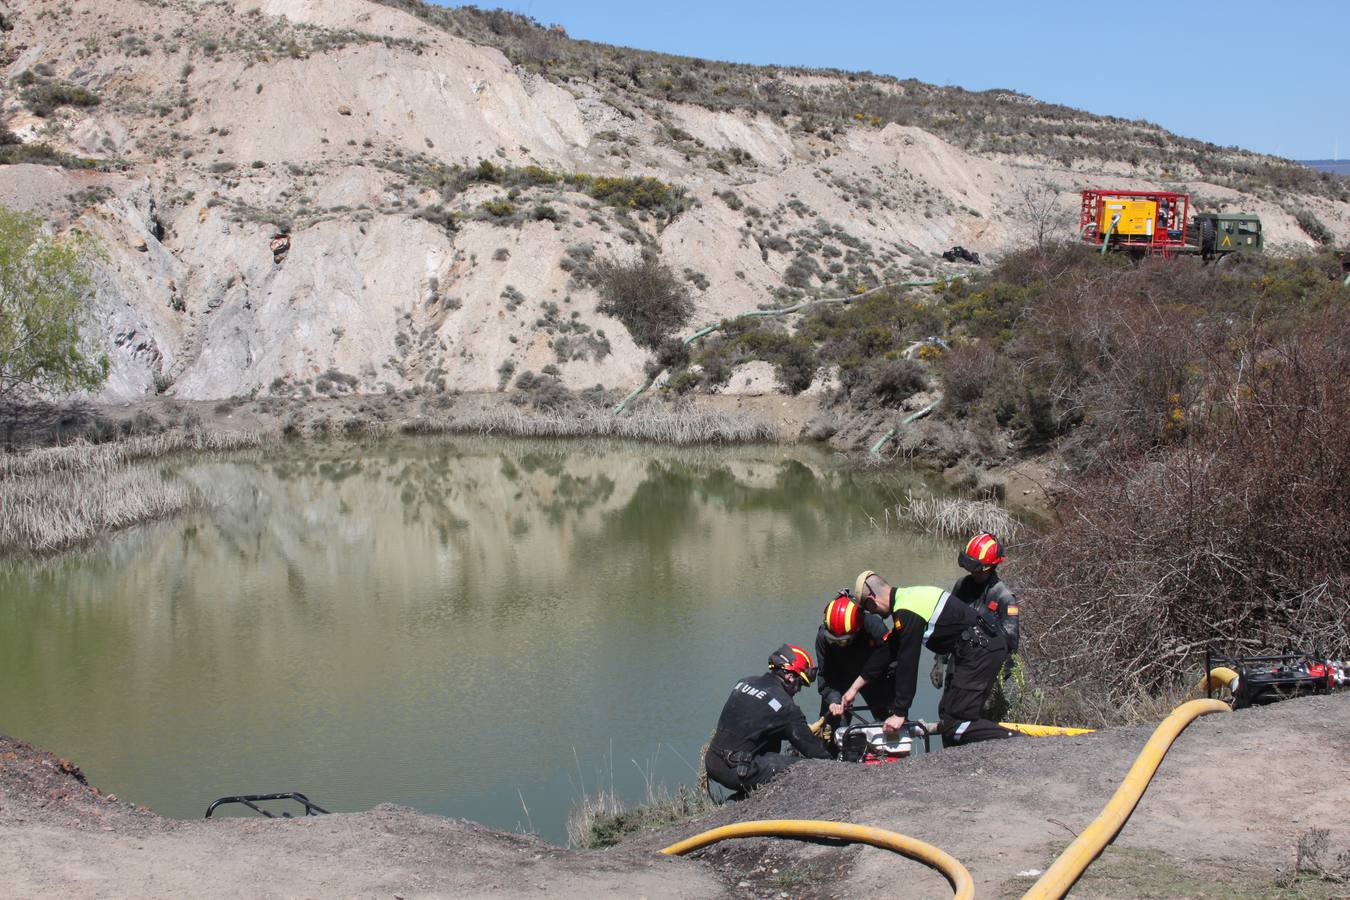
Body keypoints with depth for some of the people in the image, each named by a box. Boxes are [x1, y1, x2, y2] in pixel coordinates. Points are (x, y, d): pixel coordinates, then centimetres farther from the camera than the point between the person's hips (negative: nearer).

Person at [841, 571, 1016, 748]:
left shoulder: (907, 612, -16)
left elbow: (907, 665, -16)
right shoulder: (907, 597, 15)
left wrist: (899, 714, -10)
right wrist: (855, 687, 24)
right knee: (947, 714, 13)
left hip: (981, 649, -10)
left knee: (955, 721, -12)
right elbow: (887, 651, 21)